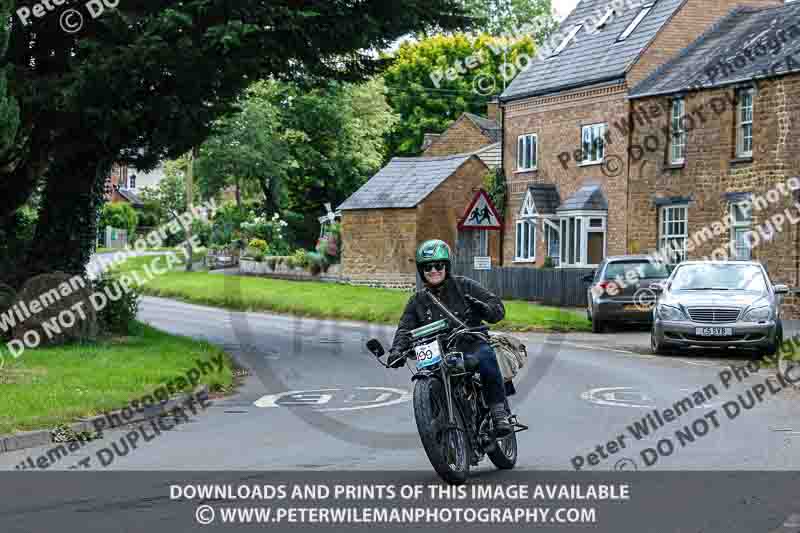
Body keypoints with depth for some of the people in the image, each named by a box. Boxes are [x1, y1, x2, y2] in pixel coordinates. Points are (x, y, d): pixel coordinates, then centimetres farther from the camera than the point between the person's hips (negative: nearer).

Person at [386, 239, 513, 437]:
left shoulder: (465, 286, 9)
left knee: (485, 355, -35)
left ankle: (499, 410, -28)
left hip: (471, 346, -2)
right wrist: (397, 350, -14)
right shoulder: (417, 301, 17)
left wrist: (484, 308, -21)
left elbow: (498, 307, 3)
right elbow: (405, 328, 6)